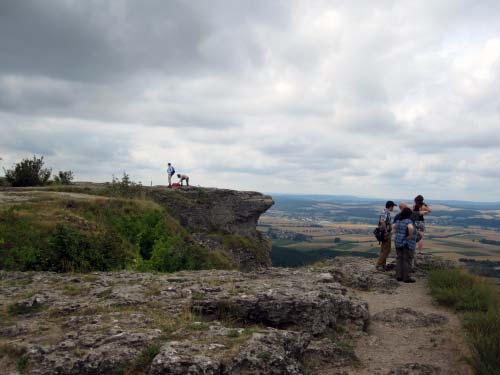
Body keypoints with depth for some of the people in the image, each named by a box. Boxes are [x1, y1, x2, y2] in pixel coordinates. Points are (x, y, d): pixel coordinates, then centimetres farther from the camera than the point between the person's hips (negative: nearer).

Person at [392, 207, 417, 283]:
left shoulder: (399, 220, 5)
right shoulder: (408, 221, -18)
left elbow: (393, 226, 18)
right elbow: (410, 228, -36)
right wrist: (410, 235, -21)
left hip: (399, 243, 7)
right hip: (407, 244, -7)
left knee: (399, 260, 11)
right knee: (407, 261, 0)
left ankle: (399, 276, 13)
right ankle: (406, 278, 3)